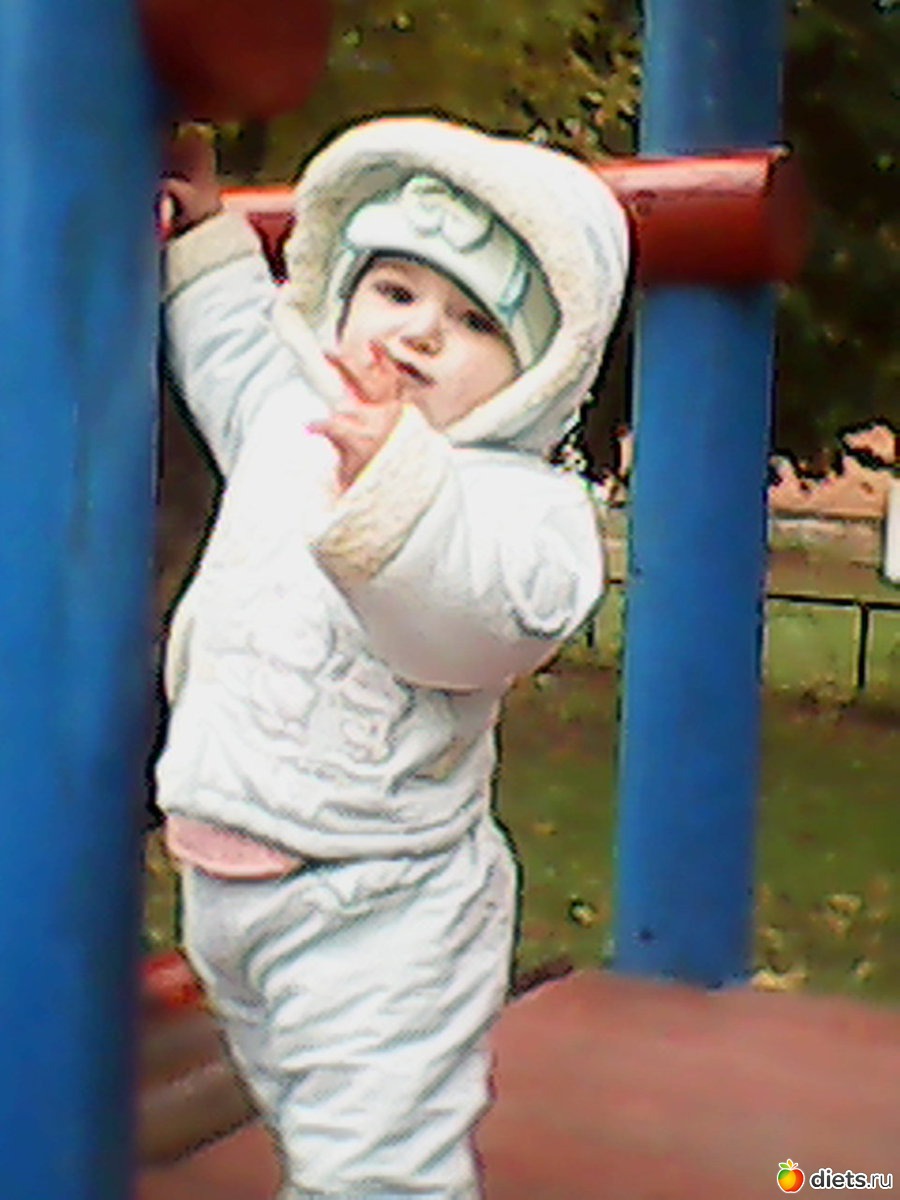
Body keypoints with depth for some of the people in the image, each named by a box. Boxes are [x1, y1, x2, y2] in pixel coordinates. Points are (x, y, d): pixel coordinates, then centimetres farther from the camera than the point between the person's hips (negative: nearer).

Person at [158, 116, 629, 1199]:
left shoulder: (523, 501, -15)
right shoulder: (292, 423, 8)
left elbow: (488, 614, -37)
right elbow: (231, 346, 31)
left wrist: (391, 477, -48)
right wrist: (206, 236, 30)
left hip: (379, 913, -7)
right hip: (221, 884, 8)